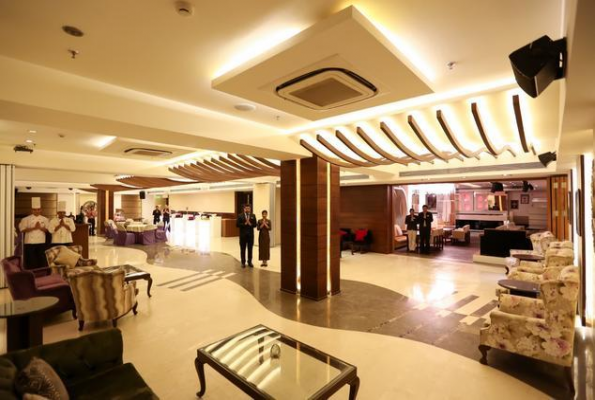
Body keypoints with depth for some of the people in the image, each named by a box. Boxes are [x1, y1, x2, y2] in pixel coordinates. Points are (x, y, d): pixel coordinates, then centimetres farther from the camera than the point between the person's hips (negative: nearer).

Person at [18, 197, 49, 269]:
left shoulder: (45, 219, 5)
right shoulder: (26, 219, 0)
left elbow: (48, 230, 3)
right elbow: (22, 229, -6)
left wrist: (40, 228, -15)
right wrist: (33, 228, -17)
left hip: (41, 243, 1)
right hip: (30, 243, -1)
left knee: (42, 261, 5)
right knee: (31, 262, 3)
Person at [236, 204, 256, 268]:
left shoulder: (253, 216, 6)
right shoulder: (240, 216, 0)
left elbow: (255, 225, 1)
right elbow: (237, 224, -7)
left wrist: (250, 224, -17)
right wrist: (244, 224, -18)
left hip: (250, 235, 2)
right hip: (243, 235, -2)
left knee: (250, 249, 7)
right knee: (243, 249, 5)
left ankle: (250, 262, 16)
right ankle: (243, 263, 14)